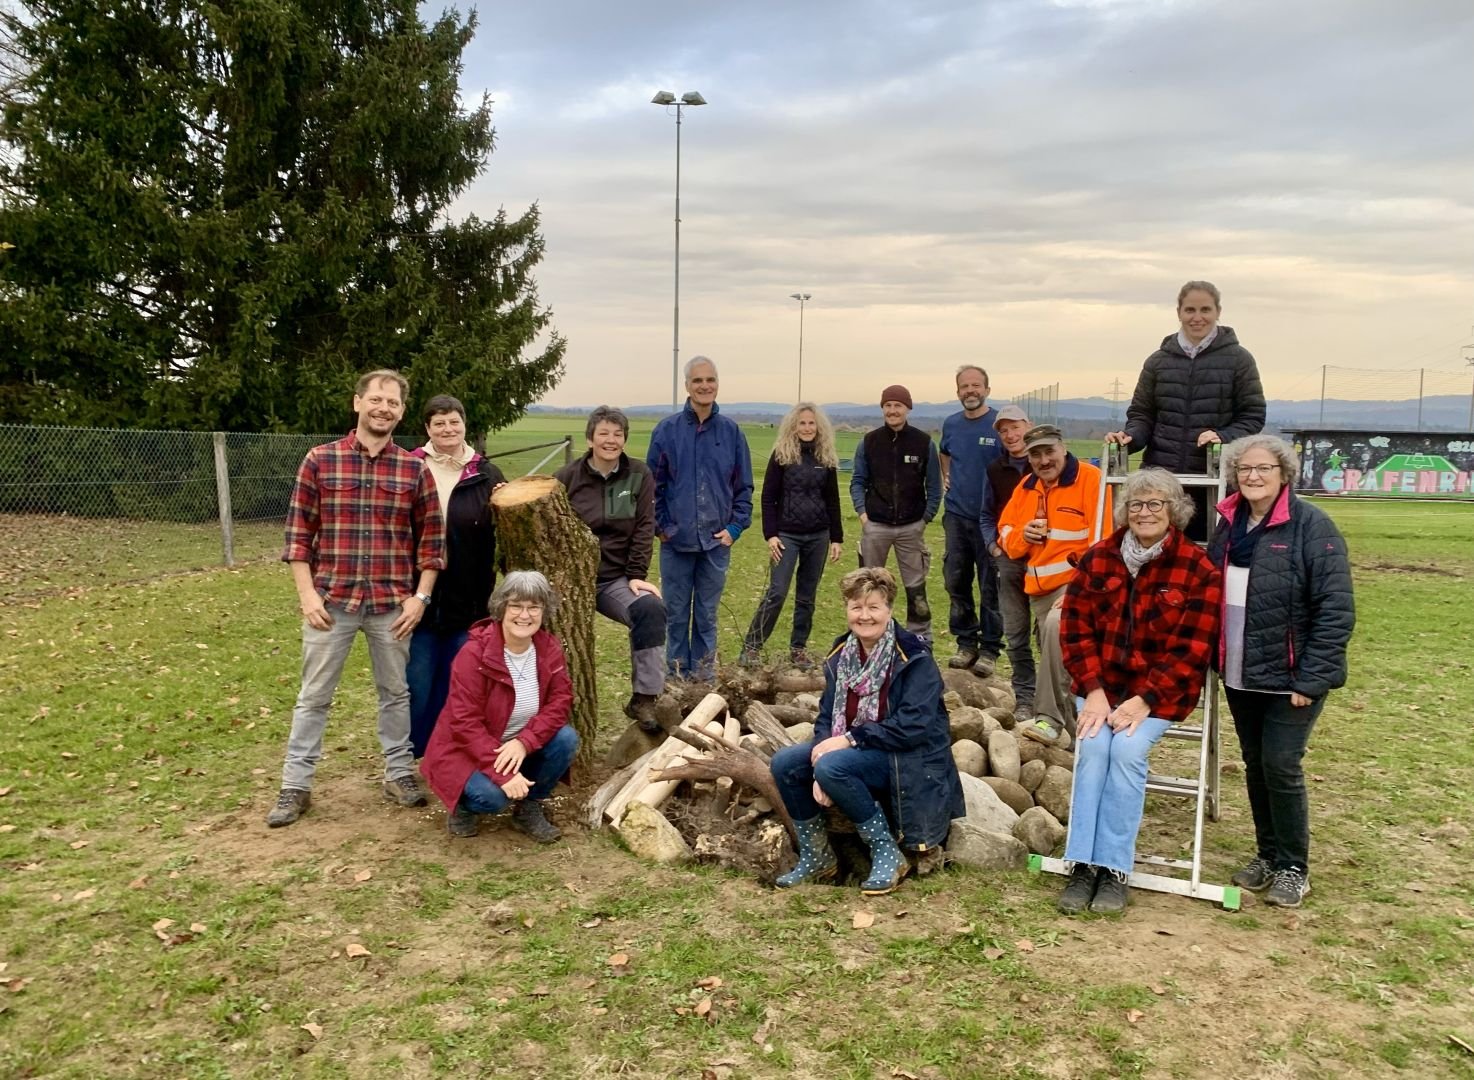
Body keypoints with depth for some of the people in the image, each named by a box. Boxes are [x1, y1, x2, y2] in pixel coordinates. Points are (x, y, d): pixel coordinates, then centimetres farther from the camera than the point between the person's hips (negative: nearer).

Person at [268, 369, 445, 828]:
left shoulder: (415, 469, 1)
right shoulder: (319, 460, -2)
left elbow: (431, 538, 3)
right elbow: (298, 532, -1)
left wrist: (420, 596, -4)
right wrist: (307, 594, -7)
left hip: (393, 604, 1)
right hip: (331, 600, -1)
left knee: (396, 692, 13)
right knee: (314, 696, 9)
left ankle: (399, 772, 28)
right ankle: (295, 786, 20)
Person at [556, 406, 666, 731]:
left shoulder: (639, 475, 2)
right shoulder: (567, 478, 0)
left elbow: (644, 529, -3)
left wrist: (636, 576, -9)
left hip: (617, 577, 0)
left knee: (650, 609, -25)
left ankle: (643, 698, -19)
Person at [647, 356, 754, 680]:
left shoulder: (732, 432, 2)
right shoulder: (667, 430, -3)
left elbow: (743, 486, 6)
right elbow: (653, 484, 1)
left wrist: (735, 526, -2)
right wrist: (660, 526, -4)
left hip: (717, 541, 1)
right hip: (676, 541, -1)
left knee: (707, 614, 10)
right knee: (676, 614, 8)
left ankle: (704, 675, 22)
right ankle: (677, 676, 20)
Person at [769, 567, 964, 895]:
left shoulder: (914, 659, -15)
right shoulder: (840, 655, 3)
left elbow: (914, 726, -24)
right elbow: (826, 716, 2)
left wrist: (850, 739, -25)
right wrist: (822, 749, -19)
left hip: (908, 760, -7)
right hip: (855, 751, 7)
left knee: (832, 767, -31)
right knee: (784, 763, -12)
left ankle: (887, 853, -13)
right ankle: (816, 856, 6)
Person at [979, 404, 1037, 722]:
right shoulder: (995, 470, 12)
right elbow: (986, 515, 17)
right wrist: (993, 545, 4)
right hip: (1008, 560, 4)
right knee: (1015, 634, 7)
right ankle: (1024, 698, 15)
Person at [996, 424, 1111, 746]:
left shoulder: (1089, 479, -10)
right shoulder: (1025, 487, 11)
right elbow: (1005, 536, 16)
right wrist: (1023, 535, -7)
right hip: (1038, 588, 7)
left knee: (1057, 625, -33)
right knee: (1058, 658, 11)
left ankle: (1050, 718, -27)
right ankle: (1074, 725, 30)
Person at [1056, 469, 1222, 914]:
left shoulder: (1198, 570, -7)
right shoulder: (1096, 559, 2)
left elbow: (1191, 650, -10)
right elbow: (1075, 630, 1)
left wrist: (1143, 699, -17)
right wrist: (1094, 691, -12)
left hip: (1160, 691, -2)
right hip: (1101, 684, 2)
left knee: (1128, 749, -26)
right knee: (1093, 747, -22)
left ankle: (1114, 869, -16)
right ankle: (1082, 865, -18)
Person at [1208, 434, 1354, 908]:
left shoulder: (1312, 527, -13)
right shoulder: (1228, 525, 6)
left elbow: (1336, 611, -15)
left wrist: (1311, 679, -19)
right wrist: (1214, 657, 6)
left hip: (1290, 678, -6)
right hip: (1239, 674, 6)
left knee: (1281, 767, -4)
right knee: (1255, 765, 14)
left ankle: (1293, 868, 14)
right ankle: (1267, 854, 30)